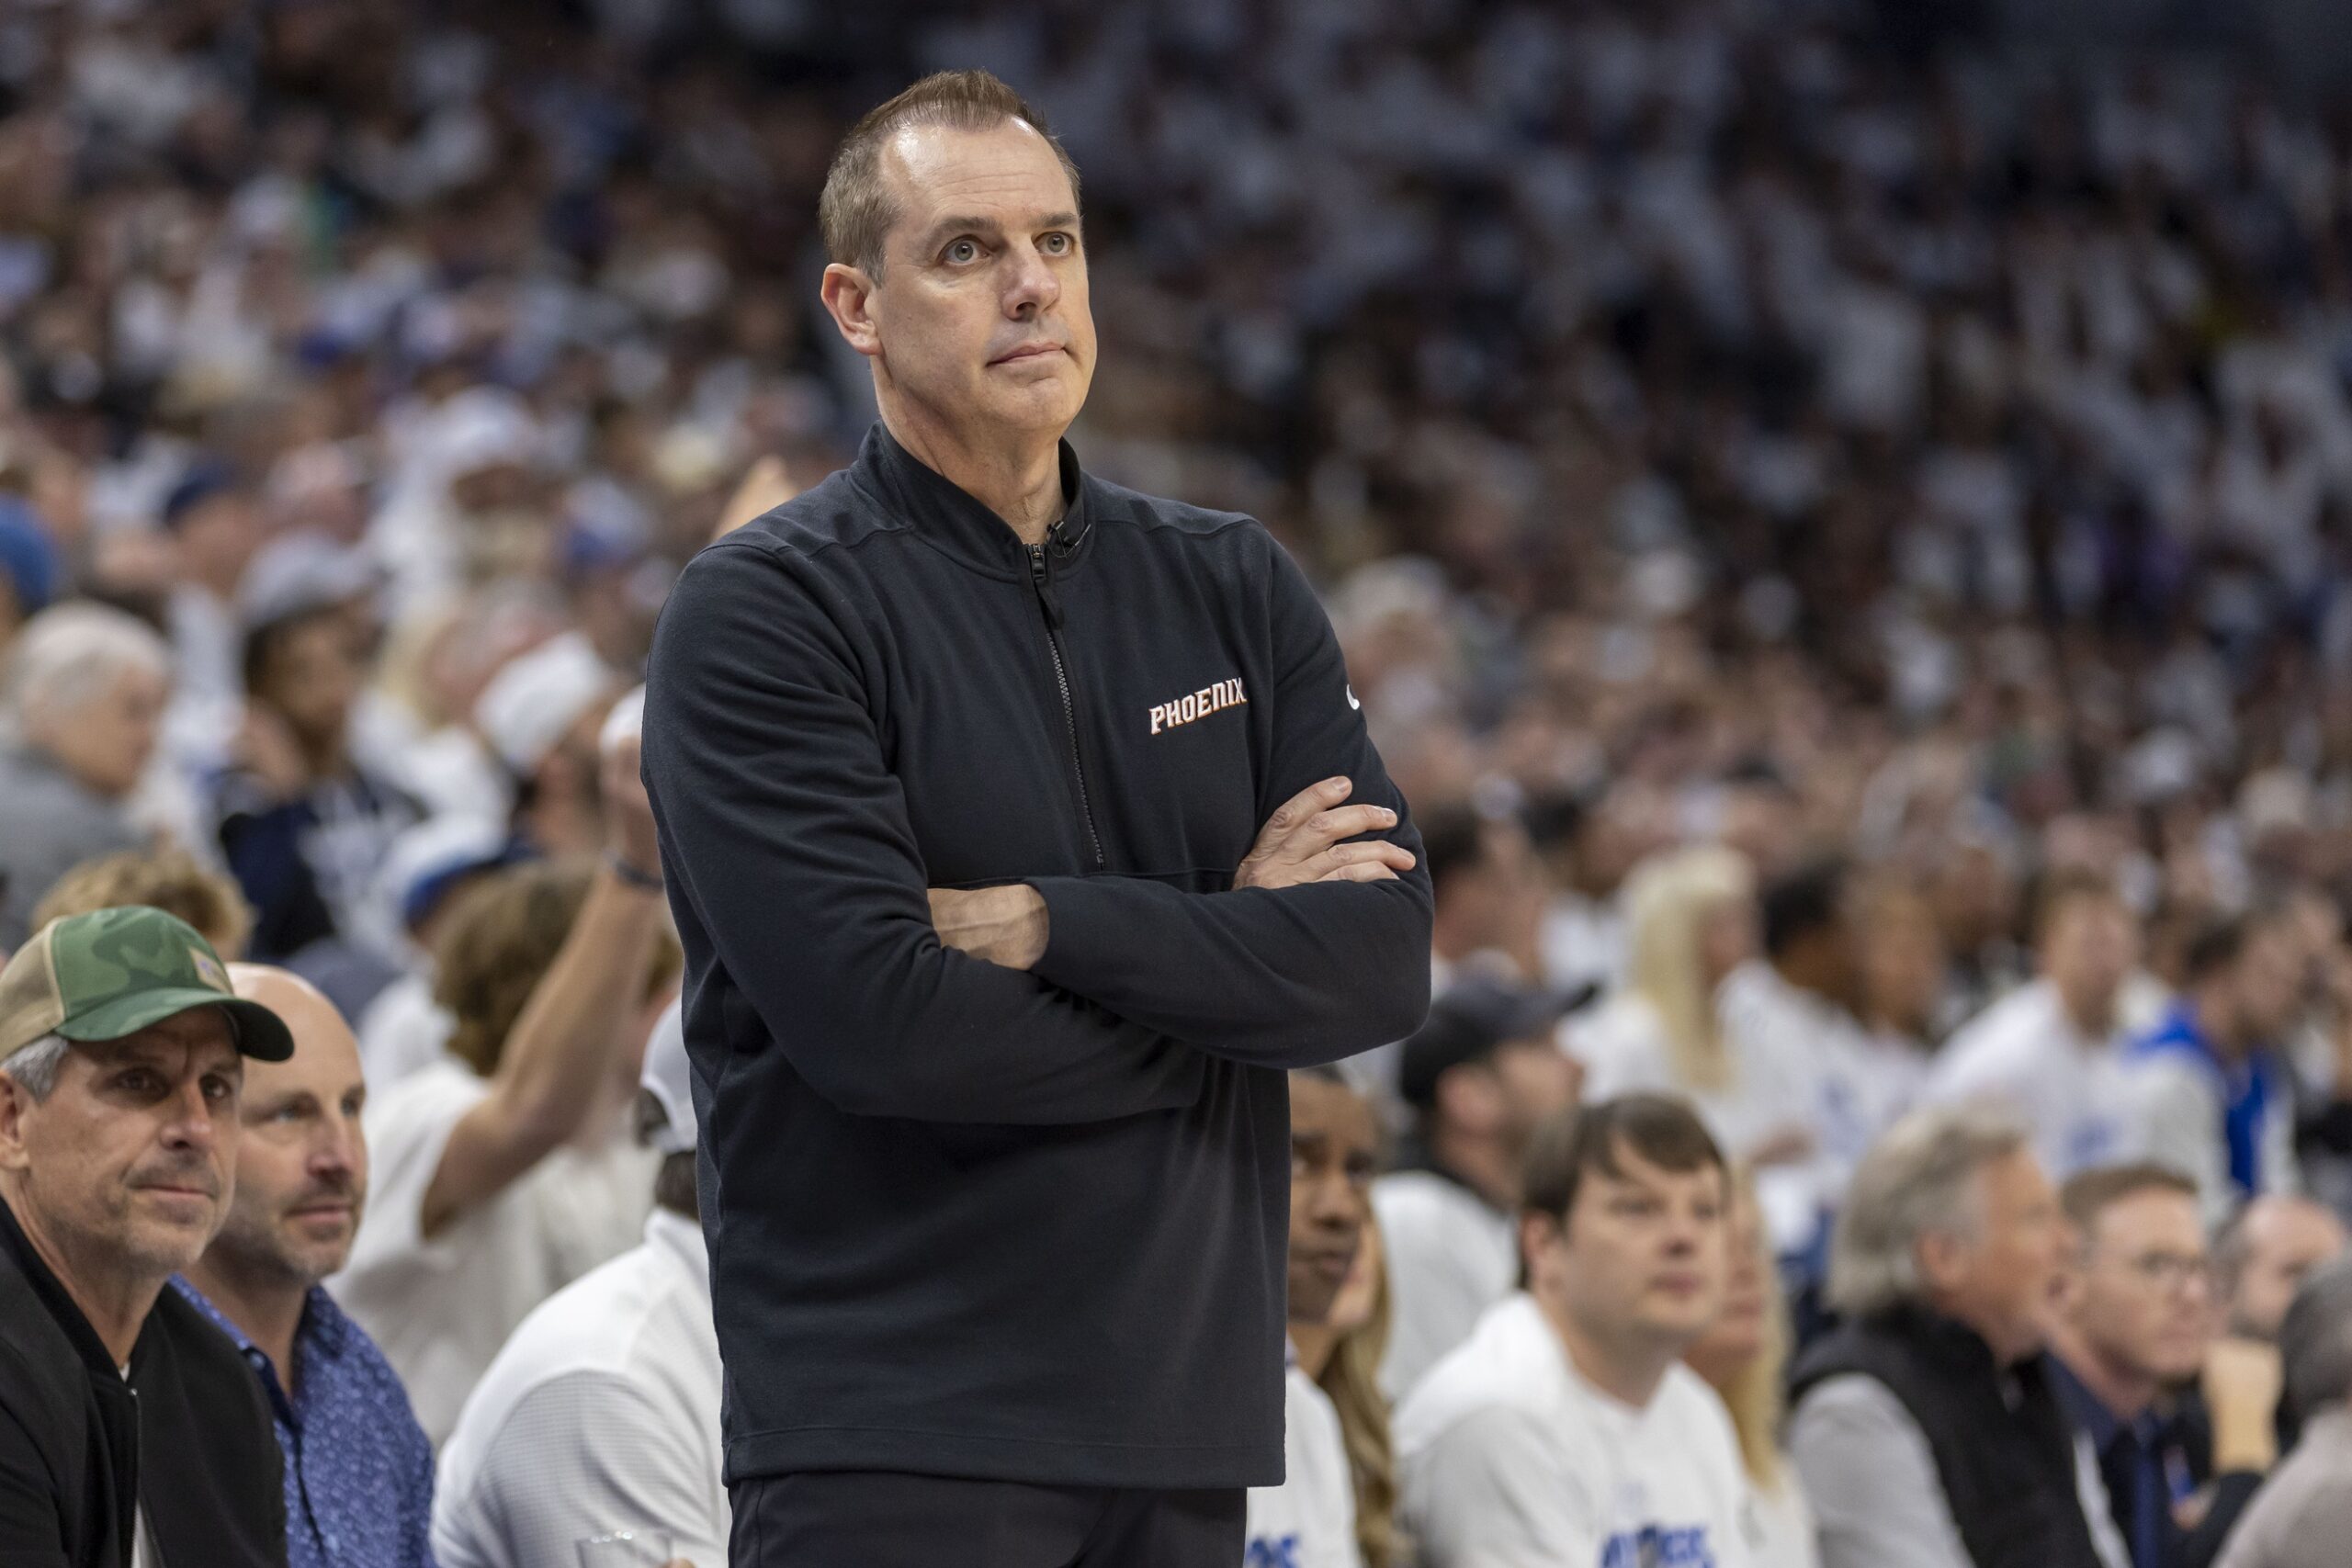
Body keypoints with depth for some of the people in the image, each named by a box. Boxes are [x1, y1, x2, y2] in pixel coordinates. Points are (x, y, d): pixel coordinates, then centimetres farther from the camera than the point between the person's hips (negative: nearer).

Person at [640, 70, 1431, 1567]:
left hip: (1186, 1419, 5)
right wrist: (1233, 967, -4)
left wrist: (1048, 924, -11)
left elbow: (1385, 958, 0)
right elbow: (880, 1022, -16)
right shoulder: (761, 612, -4)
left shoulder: (1235, 588, 12)